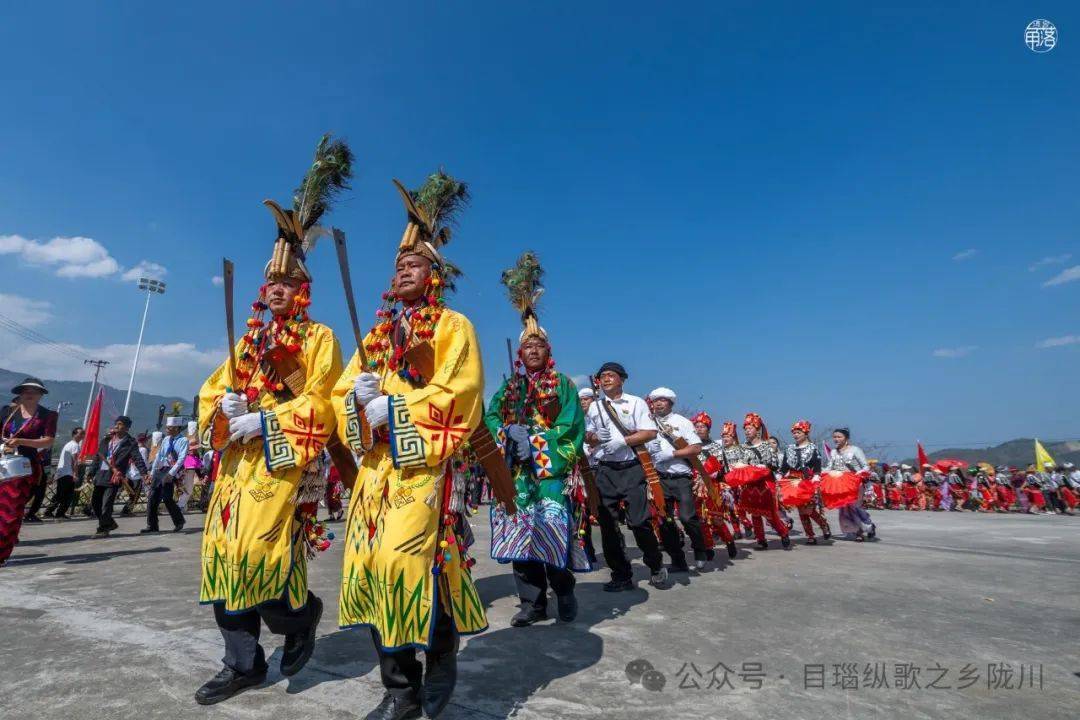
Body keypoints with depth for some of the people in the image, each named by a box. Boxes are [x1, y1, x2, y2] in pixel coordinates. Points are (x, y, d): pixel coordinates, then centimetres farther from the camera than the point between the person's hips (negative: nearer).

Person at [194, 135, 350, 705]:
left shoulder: (319, 338, -1)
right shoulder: (248, 340, 19)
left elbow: (321, 402, -11)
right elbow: (212, 389, 17)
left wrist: (266, 421, -17)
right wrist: (226, 403, -6)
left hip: (285, 459, -7)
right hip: (238, 457, 7)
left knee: (262, 550, -14)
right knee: (224, 550, 5)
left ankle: (301, 616, 18)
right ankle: (243, 662, 18)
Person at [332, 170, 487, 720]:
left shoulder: (452, 326, 3)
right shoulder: (378, 334, 21)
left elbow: (459, 395, -11)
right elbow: (342, 393, 17)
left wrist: (392, 407, -14)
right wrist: (360, 394, -6)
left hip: (425, 463, -6)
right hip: (377, 463, 7)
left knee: (410, 560, -15)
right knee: (371, 563, 4)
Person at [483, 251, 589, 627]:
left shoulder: (563, 385, 7)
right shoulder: (508, 388, 17)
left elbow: (571, 425, -5)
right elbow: (490, 418, 4)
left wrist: (534, 437, -13)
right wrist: (510, 435, -15)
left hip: (553, 471, -3)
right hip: (517, 472, 3)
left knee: (554, 532, -8)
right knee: (521, 533, 1)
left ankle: (564, 590, 14)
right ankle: (532, 601, 11)